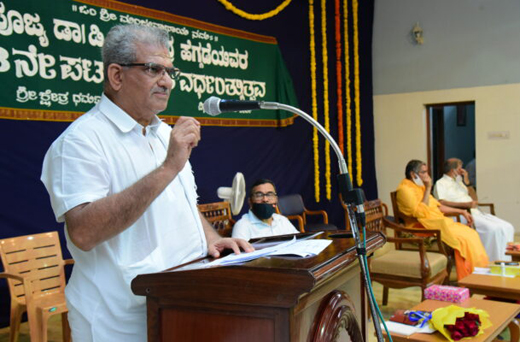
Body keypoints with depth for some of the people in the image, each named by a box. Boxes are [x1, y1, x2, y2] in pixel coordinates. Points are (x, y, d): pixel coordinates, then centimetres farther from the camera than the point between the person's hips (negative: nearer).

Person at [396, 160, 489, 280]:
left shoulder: (419, 186, 18)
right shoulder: (405, 189, -12)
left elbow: (437, 206, 25)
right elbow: (421, 213, -22)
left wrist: (462, 212, 18)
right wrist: (428, 189, -18)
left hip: (437, 221, 10)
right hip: (423, 226, -9)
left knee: (471, 233, -4)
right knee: (461, 238, -23)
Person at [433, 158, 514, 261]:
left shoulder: (459, 181, 25)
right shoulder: (440, 183, 0)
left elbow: (475, 199, 23)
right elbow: (441, 203, -18)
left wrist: (467, 182, 10)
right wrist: (464, 204, -25)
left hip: (476, 212, 8)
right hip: (461, 215, -8)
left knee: (507, 227, -8)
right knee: (493, 229, -29)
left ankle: (505, 262, -6)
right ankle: (491, 261, -18)